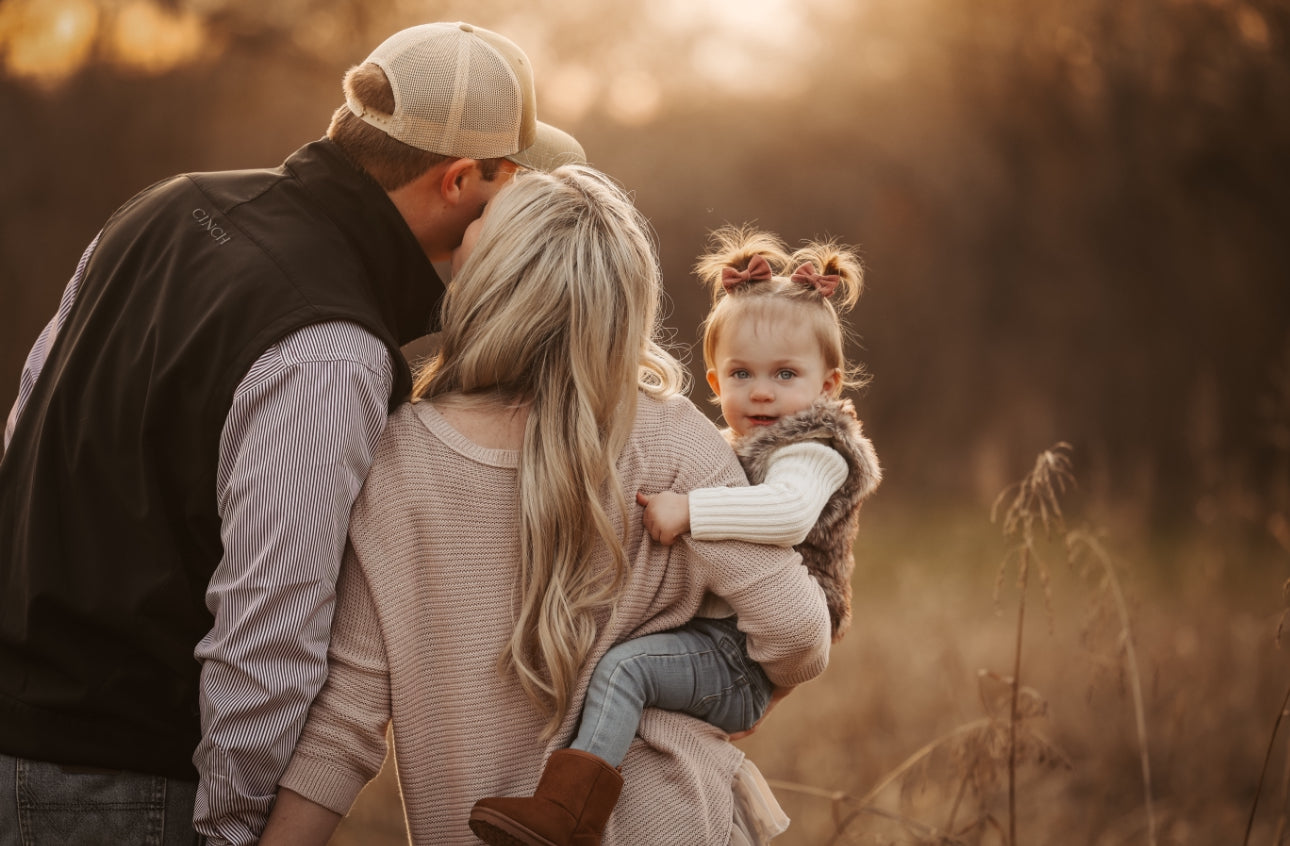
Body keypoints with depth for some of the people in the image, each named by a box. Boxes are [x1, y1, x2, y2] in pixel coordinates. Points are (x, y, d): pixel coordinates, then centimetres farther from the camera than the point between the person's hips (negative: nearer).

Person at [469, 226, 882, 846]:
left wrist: (688, 510, -32)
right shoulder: (724, 453, 23)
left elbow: (789, 512, -32)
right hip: (703, 639, 11)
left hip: (741, 660, -11)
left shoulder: (811, 453, -7)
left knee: (624, 663, -30)